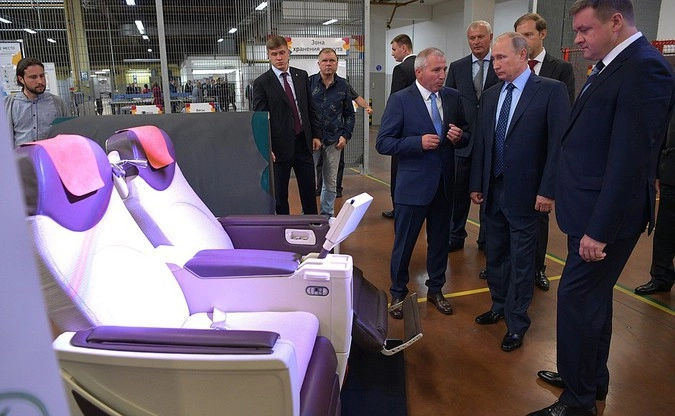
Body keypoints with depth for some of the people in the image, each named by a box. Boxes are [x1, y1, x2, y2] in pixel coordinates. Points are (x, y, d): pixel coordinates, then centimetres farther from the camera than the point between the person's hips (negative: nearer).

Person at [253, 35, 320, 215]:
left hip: (303, 142, 4)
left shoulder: (301, 76, 7)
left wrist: (316, 134, 8)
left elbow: (311, 108, 12)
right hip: (280, 145, -3)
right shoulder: (261, 83, -5)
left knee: (309, 190, 12)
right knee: (279, 194, 7)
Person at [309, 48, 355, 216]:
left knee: (330, 182, 9)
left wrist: (345, 135, 0)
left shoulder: (343, 86, 5)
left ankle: (327, 214, 22)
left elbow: (349, 115, 11)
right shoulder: (308, 82, -1)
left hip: (334, 141, 2)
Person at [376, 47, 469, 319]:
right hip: (413, 184, -4)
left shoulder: (453, 97, 4)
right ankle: (398, 294, 28)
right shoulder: (400, 100, -9)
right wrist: (419, 142, -22)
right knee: (404, 243, 8)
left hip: (444, 183, 5)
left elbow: (466, 135, 13)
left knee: (440, 240, 17)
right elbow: (383, 143, -12)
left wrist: (460, 137, -11)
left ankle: (435, 290, 37)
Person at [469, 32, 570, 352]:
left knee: (521, 260, 5)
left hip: (524, 192, -5)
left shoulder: (551, 90, -8)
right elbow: (481, 143, 11)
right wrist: (476, 184, 9)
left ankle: (517, 323, 20)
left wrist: (548, 190, -15)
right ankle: (499, 306, 36)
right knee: (494, 254, 16)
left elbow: (559, 143, -12)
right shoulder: (490, 95, 9)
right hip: (493, 190, 6)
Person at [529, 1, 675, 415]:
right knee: (593, 297, 20)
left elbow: (629, 160, -23)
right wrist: (590, 222, 14)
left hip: (605, 215, -10)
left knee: (577, 300, -1)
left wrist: (599, 230, -22)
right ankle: (592, 378, 39)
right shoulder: (612, 66, 12)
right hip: (591, 209, 10)